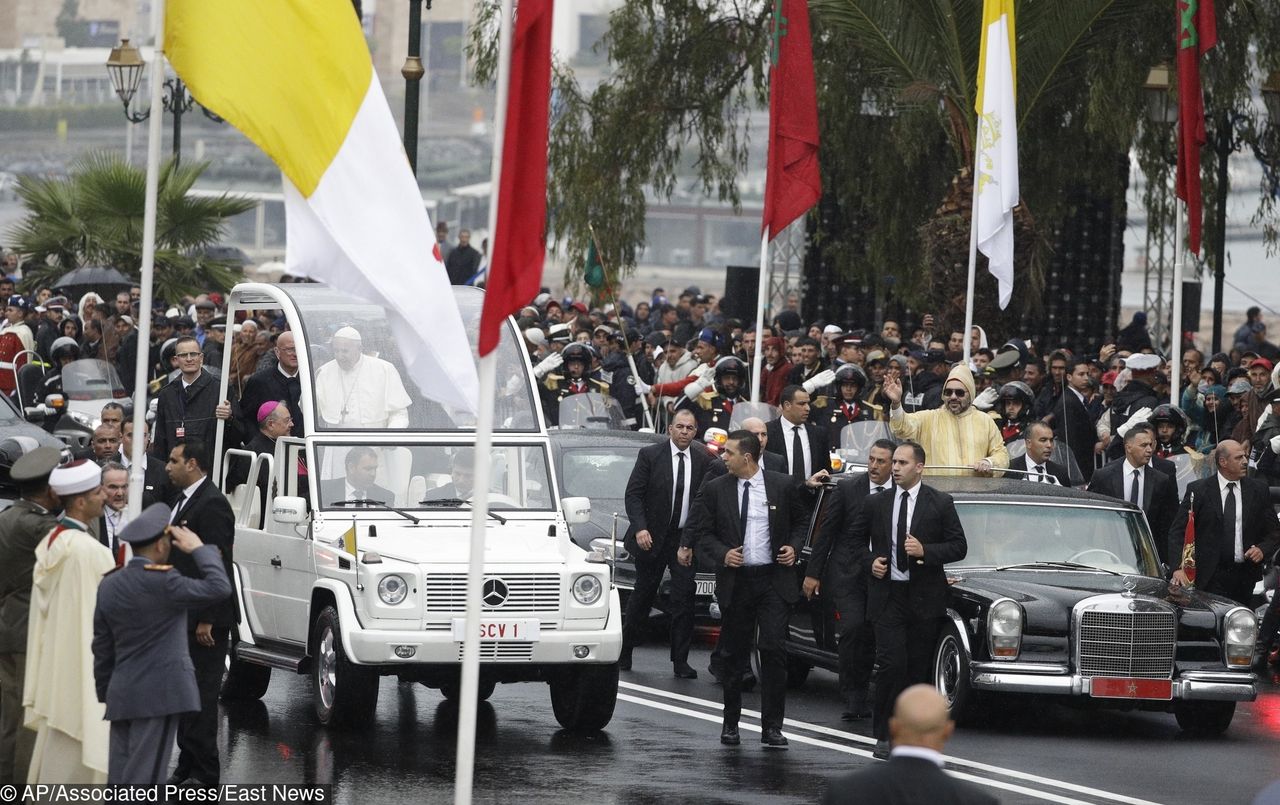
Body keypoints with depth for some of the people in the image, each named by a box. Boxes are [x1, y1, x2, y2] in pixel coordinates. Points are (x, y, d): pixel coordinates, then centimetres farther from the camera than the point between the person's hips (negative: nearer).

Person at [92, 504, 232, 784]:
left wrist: (105, 692, 21)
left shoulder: (109, 585, 8)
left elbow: (102, 646, 13)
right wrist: (199, 549, 0)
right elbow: (219, 587, -11)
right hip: (158, 694, -7)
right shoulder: (163, 582, -15)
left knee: (119, 777, 10)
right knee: (144, 778, -6)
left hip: (121, 695, 7)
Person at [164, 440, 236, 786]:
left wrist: (207, 620, -21)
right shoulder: (185, 501, 15)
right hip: (182, 618, 10)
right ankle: (188, 766, 20)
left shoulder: (212, 504, -16)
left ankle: (204, 774, -3)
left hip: (203, 618, -10)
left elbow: (218, 567, -20)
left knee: (201, 695, -6)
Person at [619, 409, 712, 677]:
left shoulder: (703, 460, 1)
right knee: (643, 595, 9)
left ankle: (680, 662, 0)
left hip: (686, 540, 1)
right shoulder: (650, 455, -4)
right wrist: (640, 528, -18)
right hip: (652, 537, -1)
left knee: (684, 599, -4)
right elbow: (633, 494, -6)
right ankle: (624, 652, 23)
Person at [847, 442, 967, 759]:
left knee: (919, 668, 4)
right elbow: (855, 538, 20)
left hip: (924, 598, 0)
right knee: (891, 664, -12)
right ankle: (884, 735, -5)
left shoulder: (940, 504, 1)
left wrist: (925, 551, -15)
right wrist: (869, 560, 0)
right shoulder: (876, 504, 7)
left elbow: (959, 546, 0)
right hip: (887, 595, 0)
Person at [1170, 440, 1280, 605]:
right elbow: (1177, 532, -1)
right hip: (1212, 578, -2)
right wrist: (1178, 567, -14)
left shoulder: (1258, 489, 9)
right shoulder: (1198, 490, 1)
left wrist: (1262, 549, -7)